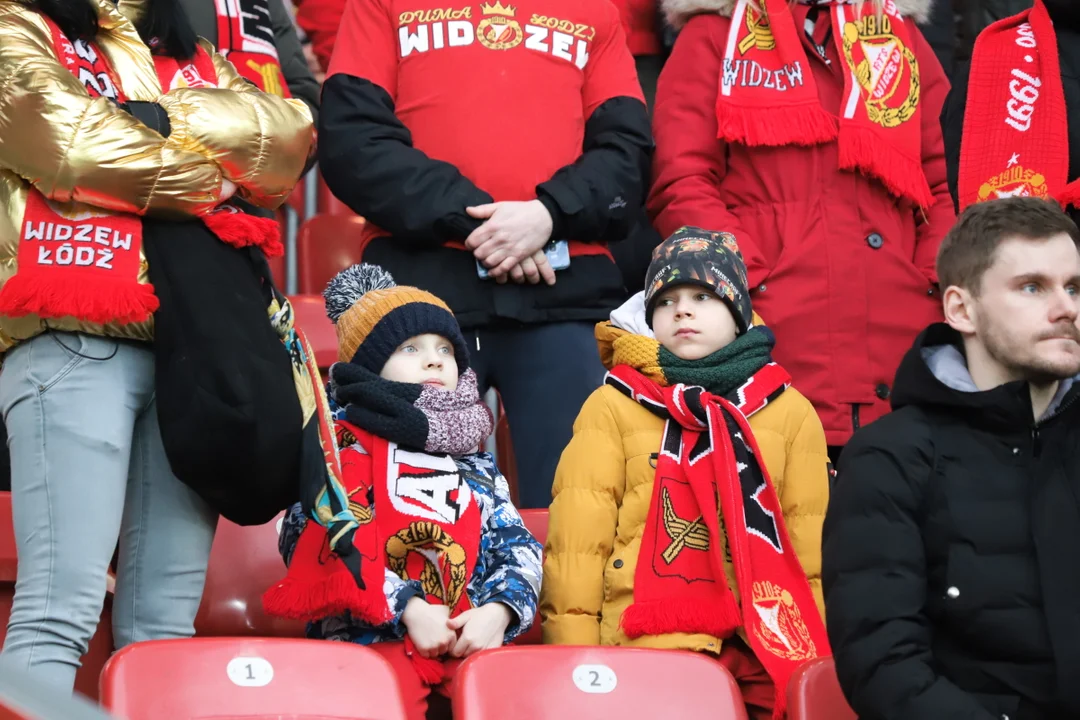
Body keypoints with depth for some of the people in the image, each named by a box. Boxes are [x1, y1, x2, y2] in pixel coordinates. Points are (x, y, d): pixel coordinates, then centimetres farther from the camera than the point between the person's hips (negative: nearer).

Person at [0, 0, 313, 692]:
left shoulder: (196, 60, 24)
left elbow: (289, 141, 6)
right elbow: (72, 147, -9)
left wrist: (159, 115, -5)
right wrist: (213, 171, 4)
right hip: (75, 342, -5)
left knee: (168, 618, 0)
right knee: (64, 605, -16)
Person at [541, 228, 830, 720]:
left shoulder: (790, 411, 19)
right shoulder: (613, 407, 14)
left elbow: (814, 549, 17)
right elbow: (576, 543, 7)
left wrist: (821, 657, 7)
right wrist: (575, 663, -3)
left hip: (767, 642, 3)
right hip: (652, 641, -2)